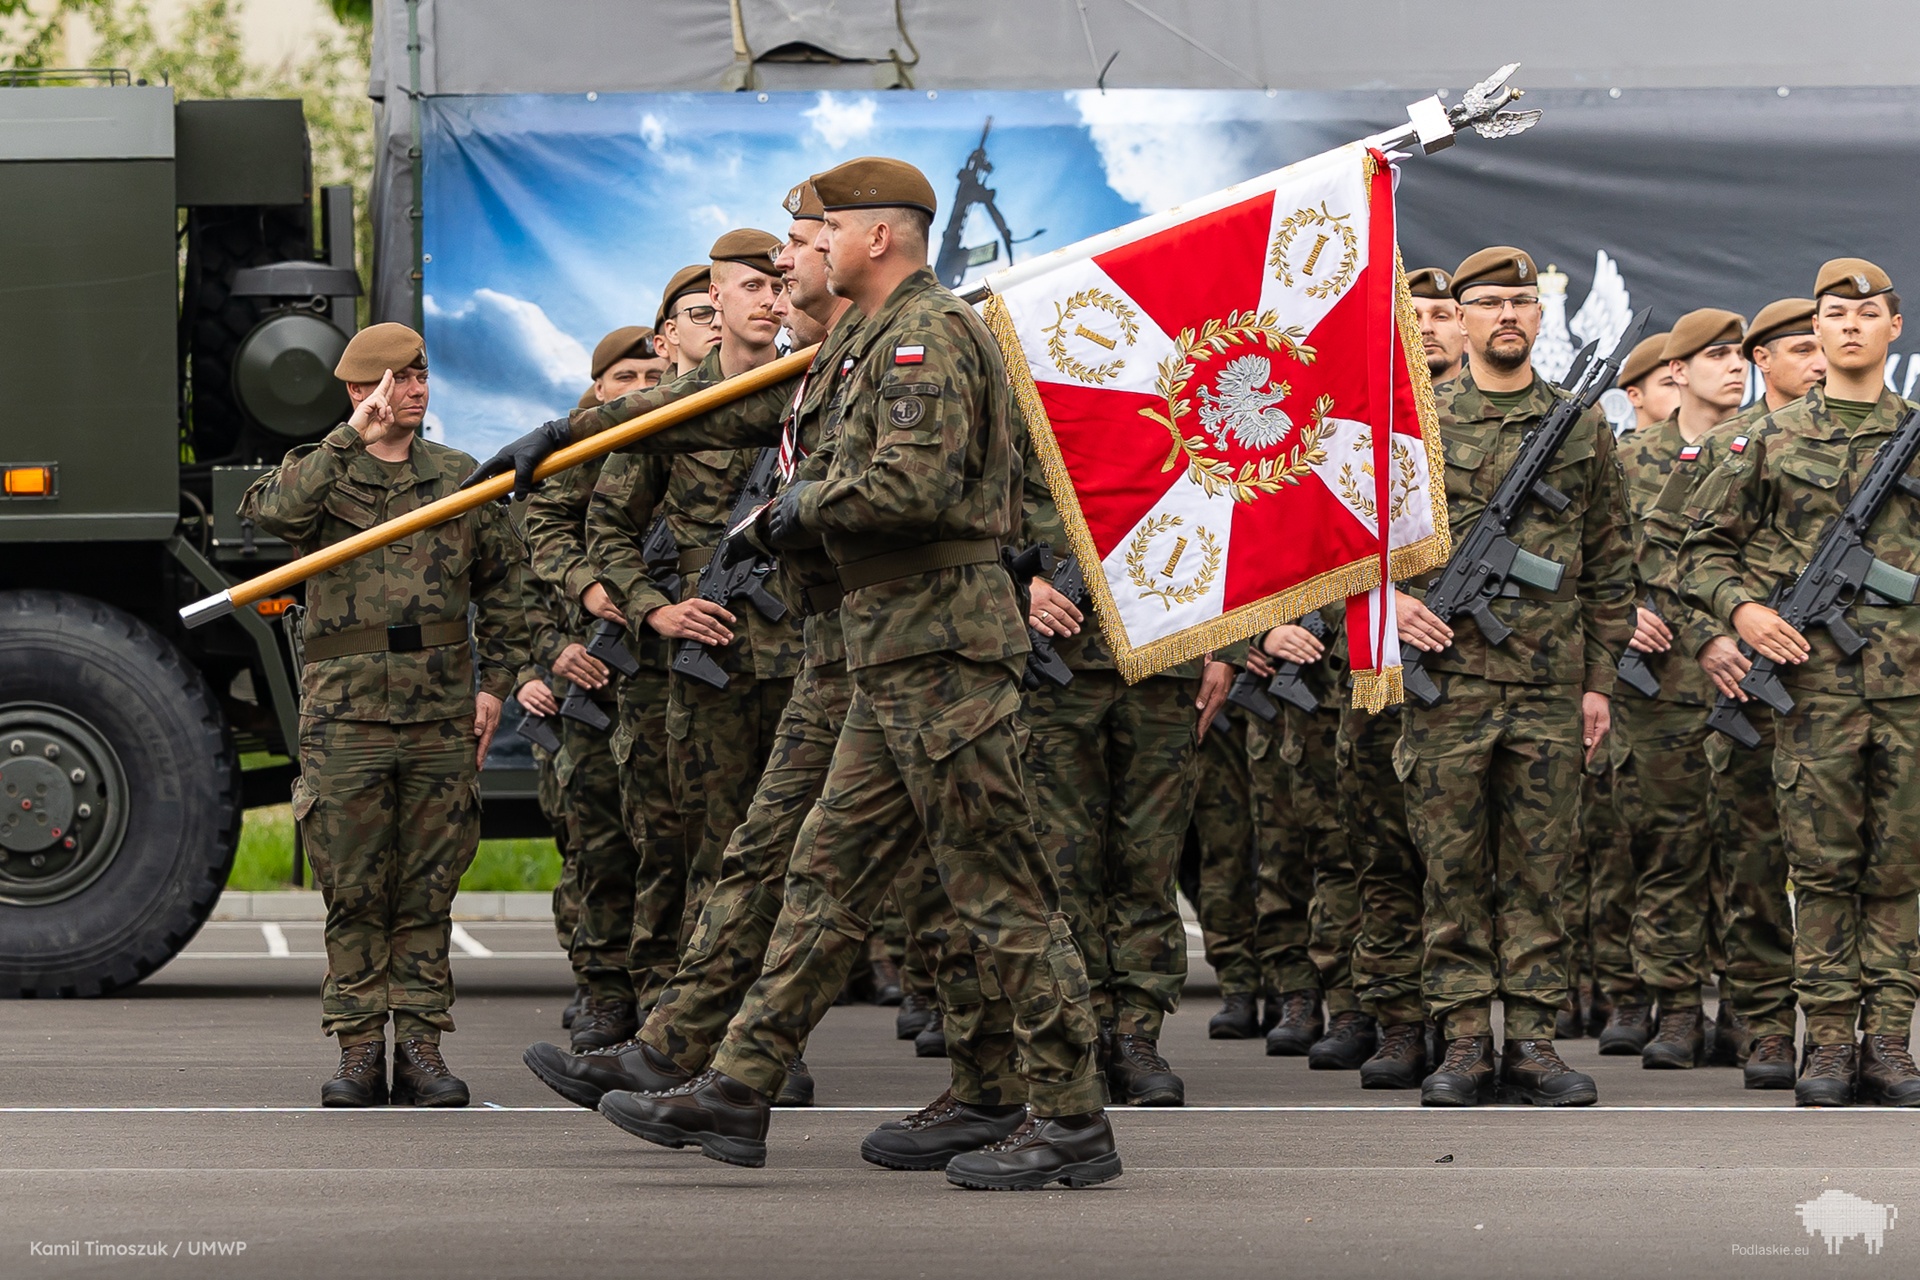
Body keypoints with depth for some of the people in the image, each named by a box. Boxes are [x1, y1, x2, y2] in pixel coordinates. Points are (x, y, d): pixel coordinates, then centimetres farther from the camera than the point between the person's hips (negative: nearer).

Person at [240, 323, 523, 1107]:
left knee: (428, 893, 3)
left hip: (442, 715, 2)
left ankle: (421, 1048, 6)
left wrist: (494, 681, 8)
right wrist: (351, 440, -18)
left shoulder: (460, 477, 14)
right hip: (346, 710, -2)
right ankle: (358, 1049, 3)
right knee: (354, 892, -1)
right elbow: (272, 513, -17)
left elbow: (503, 583, 18)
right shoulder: (320, 471, 6)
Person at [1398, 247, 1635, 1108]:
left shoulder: (1582, 425, 10)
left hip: (1552, 684, 1)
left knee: (1538, 867, 3)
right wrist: (1390, 595, -11)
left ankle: (1531, 1040, 6)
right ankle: (1464, 1040, 4)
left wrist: (1600, 679, 7)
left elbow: (1608, 567, 12)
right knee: (1453, 867, 0)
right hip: (1447, 676, -1)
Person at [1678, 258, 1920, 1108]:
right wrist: (1741, 608, -7)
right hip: (1815, 678, -1)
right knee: (1821, 867, -2)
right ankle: (1827, 1040, 2)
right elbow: (1703, 549, 10)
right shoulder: (1772, 441, 8)